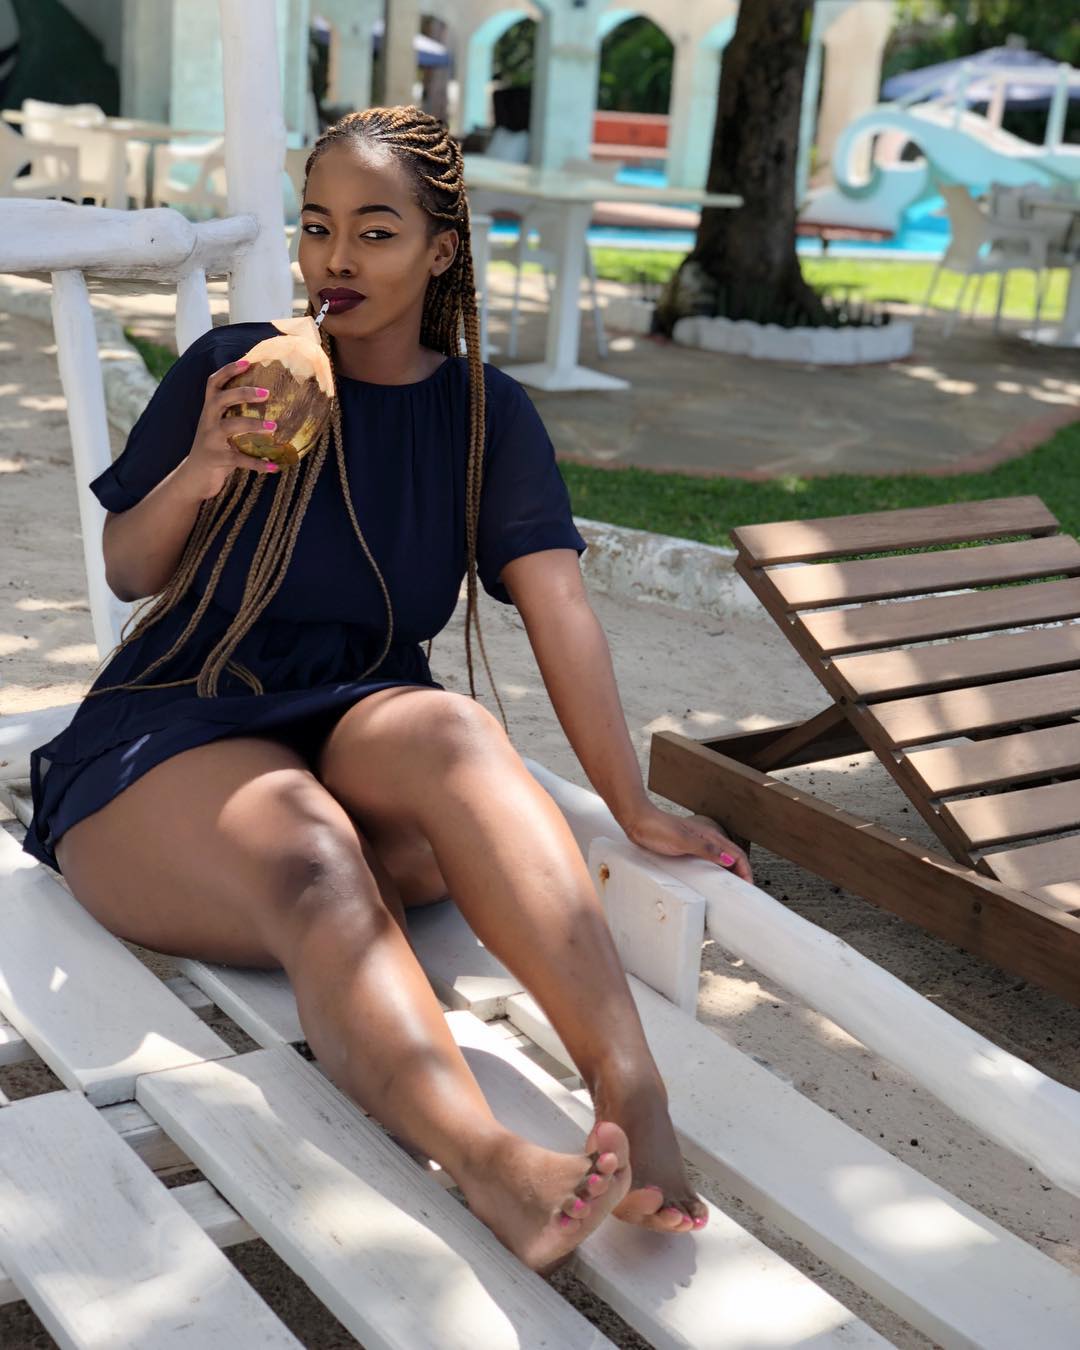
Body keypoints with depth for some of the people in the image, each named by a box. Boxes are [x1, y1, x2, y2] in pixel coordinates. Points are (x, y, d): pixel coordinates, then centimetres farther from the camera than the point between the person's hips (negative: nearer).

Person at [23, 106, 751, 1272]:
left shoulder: (484, 412, 7)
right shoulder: (235, 366, 2)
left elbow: (558, 609, -2)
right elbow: (126, 575, 8)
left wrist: (635, 810, -8)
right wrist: (194, 477, -13)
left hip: (360, 724, 2)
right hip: (173, 729, -1)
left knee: (454, 729, -34)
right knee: (312, 864, -36)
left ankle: (629, 1086, -49)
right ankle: (496, 1170, -61)